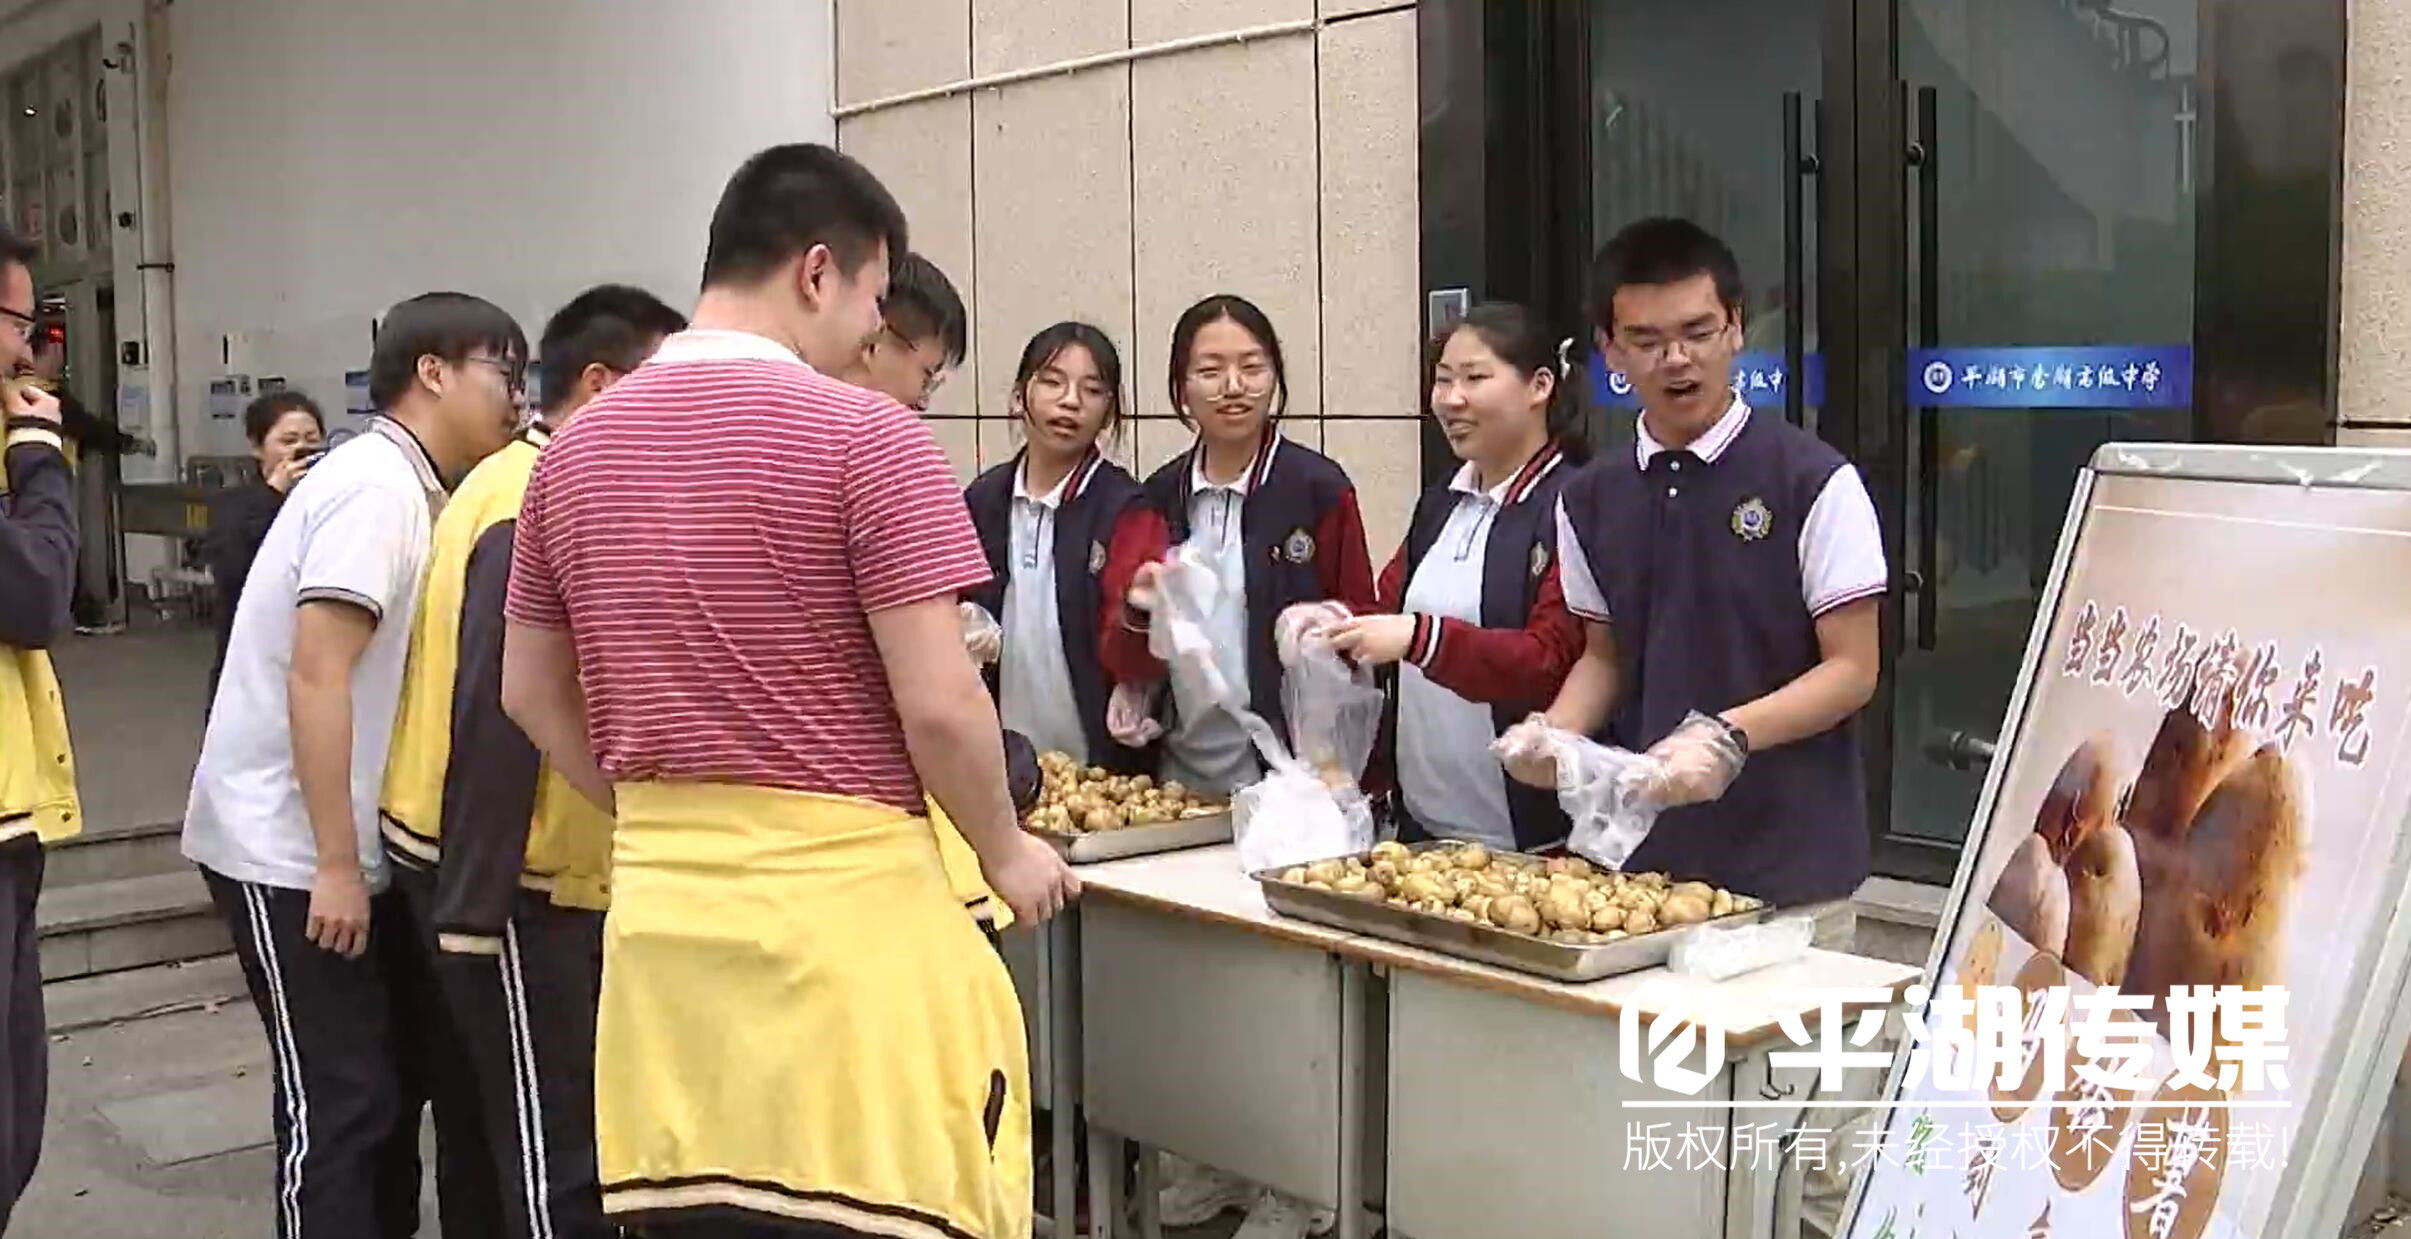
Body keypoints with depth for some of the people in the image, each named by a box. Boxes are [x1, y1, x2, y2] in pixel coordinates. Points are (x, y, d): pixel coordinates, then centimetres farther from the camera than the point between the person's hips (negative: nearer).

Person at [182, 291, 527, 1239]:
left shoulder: (411, 490, 11)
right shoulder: (377, 485, -17)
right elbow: (317, 676, -23)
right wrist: (334, 865, -22)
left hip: (353, 846, 9)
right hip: (289, 850, -9)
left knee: (398, 1075, 15)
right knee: (339, 1098, -3)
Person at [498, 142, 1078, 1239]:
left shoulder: (576, 450, 8)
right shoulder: (859, 434, -11)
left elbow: (530, 694, 15)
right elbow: (940, 705, -14)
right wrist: (1005, 851, 2)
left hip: (661, 904, 6)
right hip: (842, 898, -6)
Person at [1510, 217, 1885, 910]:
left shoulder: (1814, 482, -7)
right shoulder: (1590, 500, 7)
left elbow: (1852, 670, -7)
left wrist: (1726, 735, -21)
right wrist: (1554, 732, -3)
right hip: (1642, 850, 4)